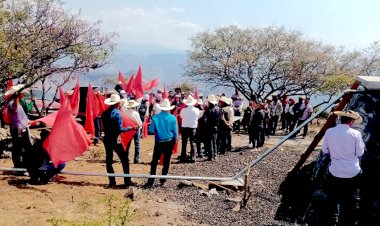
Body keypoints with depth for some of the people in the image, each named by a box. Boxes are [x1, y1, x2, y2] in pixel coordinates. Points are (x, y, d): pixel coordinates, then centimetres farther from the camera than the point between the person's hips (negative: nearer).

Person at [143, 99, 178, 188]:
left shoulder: (155, 117, -10)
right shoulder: (172, 118, -8)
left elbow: (151, 130, -7)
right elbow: (175, 132, -1)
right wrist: (174, 141, 13)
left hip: (158, 143, -1)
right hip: (169, 143, 1)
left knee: (154, 162, 5)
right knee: (166, 162, 12)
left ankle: (150, 182, 2)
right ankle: (163, 180, 19)